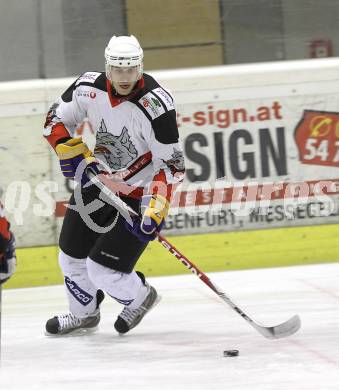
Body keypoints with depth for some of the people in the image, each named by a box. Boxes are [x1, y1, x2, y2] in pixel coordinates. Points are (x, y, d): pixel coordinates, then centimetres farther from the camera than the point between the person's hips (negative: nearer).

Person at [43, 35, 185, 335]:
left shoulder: (155, 105, -28)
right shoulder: (88, 88, -13)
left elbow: (171, 164, -25)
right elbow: (56, 119, 5)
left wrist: (155, 212, -32)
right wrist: (72, 151, -11)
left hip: (139, 194, -6)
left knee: (102, 270, -11)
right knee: (71, 259, 14)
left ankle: (140, 297, 22)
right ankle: (83, 314, 42)